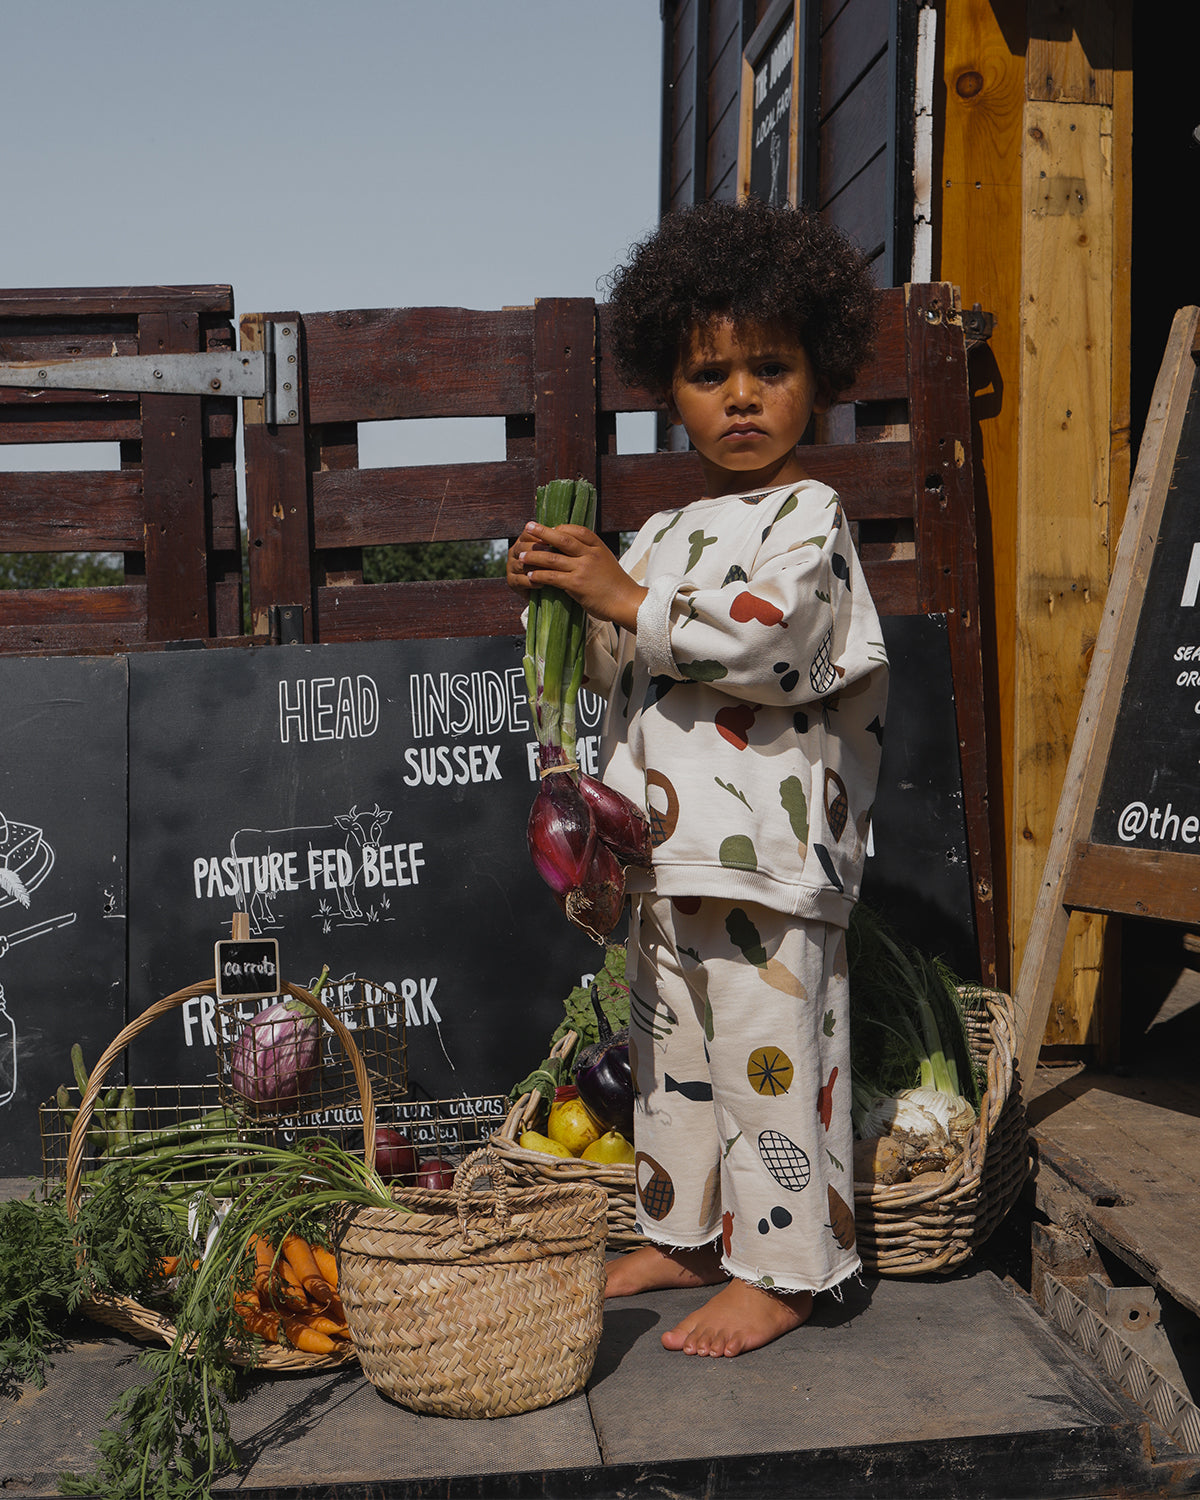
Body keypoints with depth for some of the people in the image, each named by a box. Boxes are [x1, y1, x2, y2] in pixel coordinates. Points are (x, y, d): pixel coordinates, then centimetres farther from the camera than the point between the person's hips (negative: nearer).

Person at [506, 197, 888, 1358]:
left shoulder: (807, 516, -7)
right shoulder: (669, 532, 17)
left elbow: (764, 634, -24)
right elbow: (614, 666, 19)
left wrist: (627, 598, -21)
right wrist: (564, 596, 1)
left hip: (766, 857, -8)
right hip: (664, 852, 8)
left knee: (766, 1058, -1)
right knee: (669, 1050, 17)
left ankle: (780, 1269, 12)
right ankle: (683, 1231, 32)